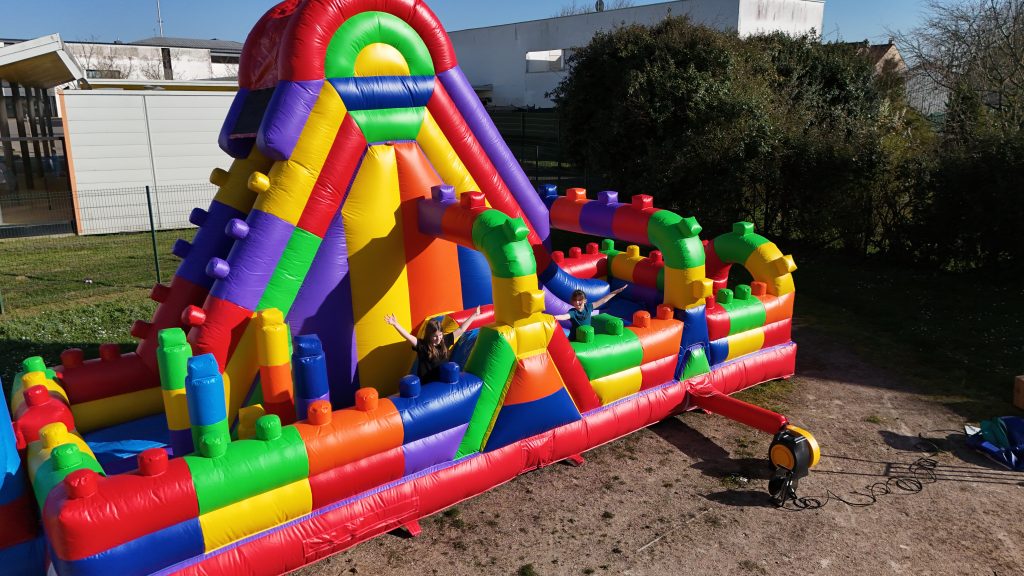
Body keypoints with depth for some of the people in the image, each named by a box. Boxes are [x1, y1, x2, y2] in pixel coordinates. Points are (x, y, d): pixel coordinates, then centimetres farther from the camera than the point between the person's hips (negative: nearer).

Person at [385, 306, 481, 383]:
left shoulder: (445, 341, -3)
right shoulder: (422, 345, -14)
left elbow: (461, 330, 2)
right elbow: (408, 336, -27)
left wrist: (473, 316, 4)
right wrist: (395, 324, -41)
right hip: (426, 385, -4)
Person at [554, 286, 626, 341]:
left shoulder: (588, 307, -7)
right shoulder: (573, 312, -19)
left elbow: (603, 300, 0)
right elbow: (565, 316, -42)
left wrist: (617, 291, 4)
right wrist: (555, 317, -66)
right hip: (574, 339, -4)